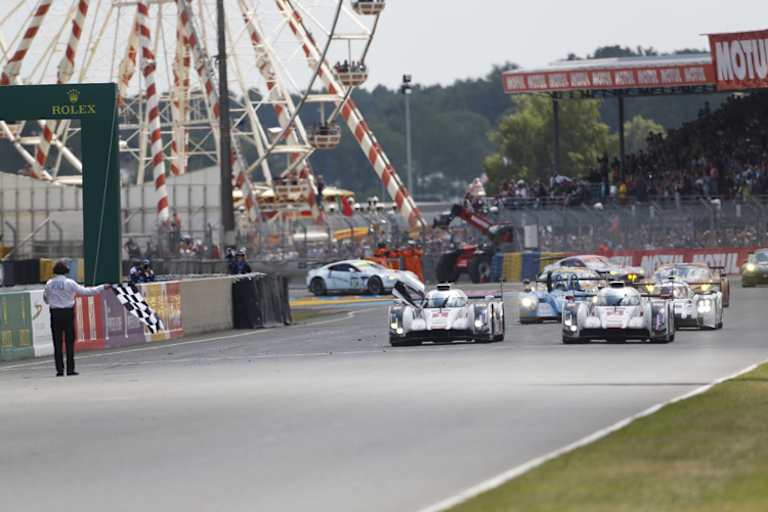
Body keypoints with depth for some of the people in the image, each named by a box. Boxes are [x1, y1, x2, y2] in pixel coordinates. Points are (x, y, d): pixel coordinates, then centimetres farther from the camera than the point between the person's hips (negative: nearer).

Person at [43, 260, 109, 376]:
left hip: (55, 314, 2)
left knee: (57, 342, 4)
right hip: (67, 313, -2)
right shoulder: (69, 283, -7)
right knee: (69, 342, 3)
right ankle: (70, 369, 1)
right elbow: (85, 291, -2)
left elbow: (45, 298, 9)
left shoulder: (49, 284, 1)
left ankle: (59, 369, 0)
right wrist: (102, 288, 7)